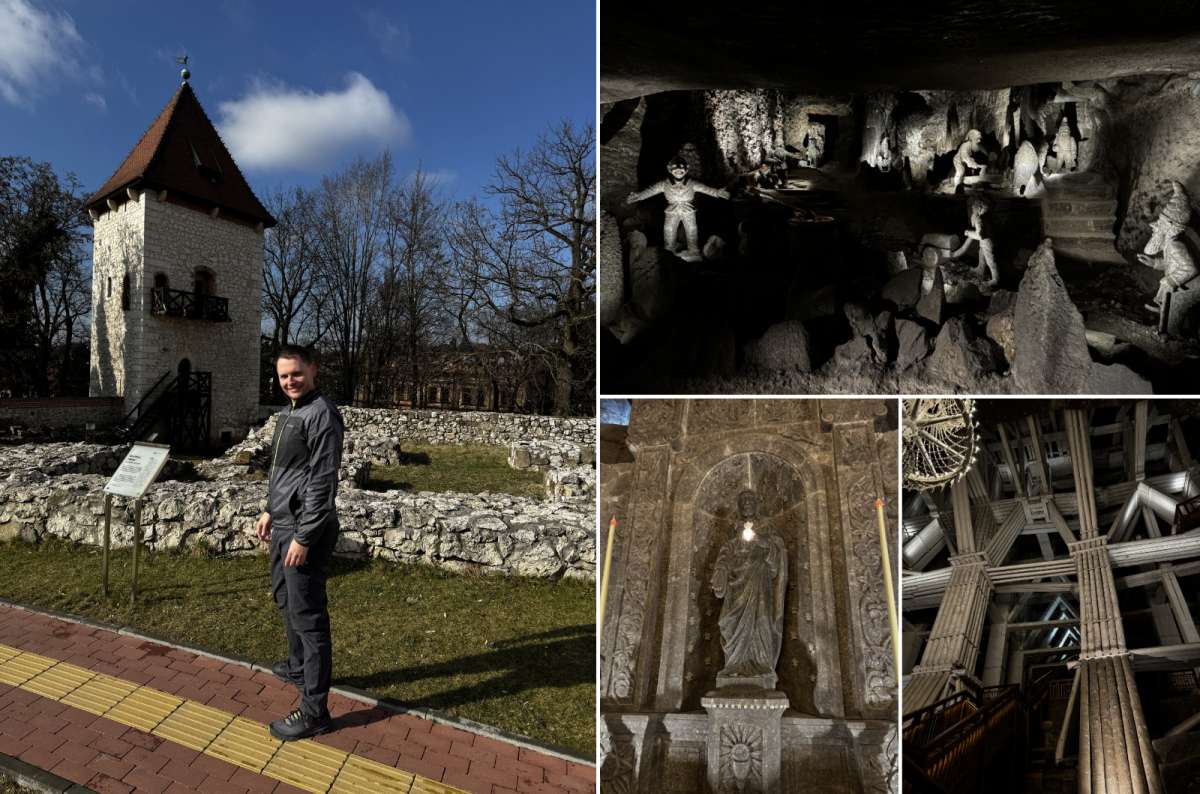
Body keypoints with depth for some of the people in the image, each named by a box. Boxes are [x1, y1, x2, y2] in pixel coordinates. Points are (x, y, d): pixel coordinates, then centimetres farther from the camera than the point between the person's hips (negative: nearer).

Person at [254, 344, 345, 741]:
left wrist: (304, 536, -21)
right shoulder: (287, 414, 13)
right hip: (283, 525, 10)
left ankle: (314, 711, 4)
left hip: (306, 529, -10)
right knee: (286, 600, 25)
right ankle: (298, 667, 46)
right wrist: (271, 511, 20)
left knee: (308, 615, -5)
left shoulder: (322, 414, -17)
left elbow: (323, 481, -21)